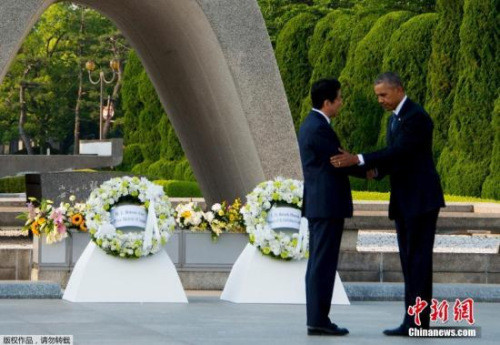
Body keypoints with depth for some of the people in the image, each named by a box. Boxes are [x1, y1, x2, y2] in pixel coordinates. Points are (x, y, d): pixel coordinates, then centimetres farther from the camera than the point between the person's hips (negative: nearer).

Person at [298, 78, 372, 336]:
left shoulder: (310, 125, 17)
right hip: (327, 205, -10)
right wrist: (365, 171, 5)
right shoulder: (320, 128, -16)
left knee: (318, 264, 9)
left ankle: (316, 319, 9)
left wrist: (360, 168, 10)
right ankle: (319, 320, -8)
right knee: (324, 264, -8)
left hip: (317, 204, 10)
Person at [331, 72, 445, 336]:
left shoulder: (417, 117, -15)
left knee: (418, 258, -9)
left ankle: (417, 321, -9)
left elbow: (399, 151, -25)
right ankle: (414, 321, 8)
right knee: (409, 259, 7)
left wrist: (357, 160, -29)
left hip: (421, 198, -10)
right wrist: (376, 172, -3)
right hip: (403, 200, 10)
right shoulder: (394, 119, 17)